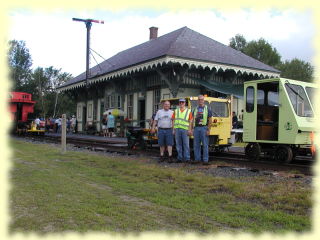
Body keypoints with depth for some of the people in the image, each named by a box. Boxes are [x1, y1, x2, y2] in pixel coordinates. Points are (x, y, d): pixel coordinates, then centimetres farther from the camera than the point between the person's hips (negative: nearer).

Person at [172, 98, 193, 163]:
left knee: (186, 145, -3)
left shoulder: (188, 111, 7)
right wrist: (173, 130, 5)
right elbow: (174, 121, 12)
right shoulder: (176, 111, 14)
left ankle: (187, 158, 3)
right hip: (177, 129, 2)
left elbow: (190, 122, 3)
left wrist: (189, 130, -6)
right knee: (178, 145, 5)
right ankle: (180, 158, 13)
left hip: (185, 129, -2)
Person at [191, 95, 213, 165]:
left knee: (205, 145, -2)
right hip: (196, 128, 4)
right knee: (196, 145, 6)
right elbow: (193, 120, 15)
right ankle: (197, 159, 15)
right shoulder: (195, 109, 14)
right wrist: (192, 128, 7)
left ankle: (205, 160, 2)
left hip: (204, 128, -4)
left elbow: (210, 120, -2)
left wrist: (208, 130, -10)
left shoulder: (207, 109, 2)